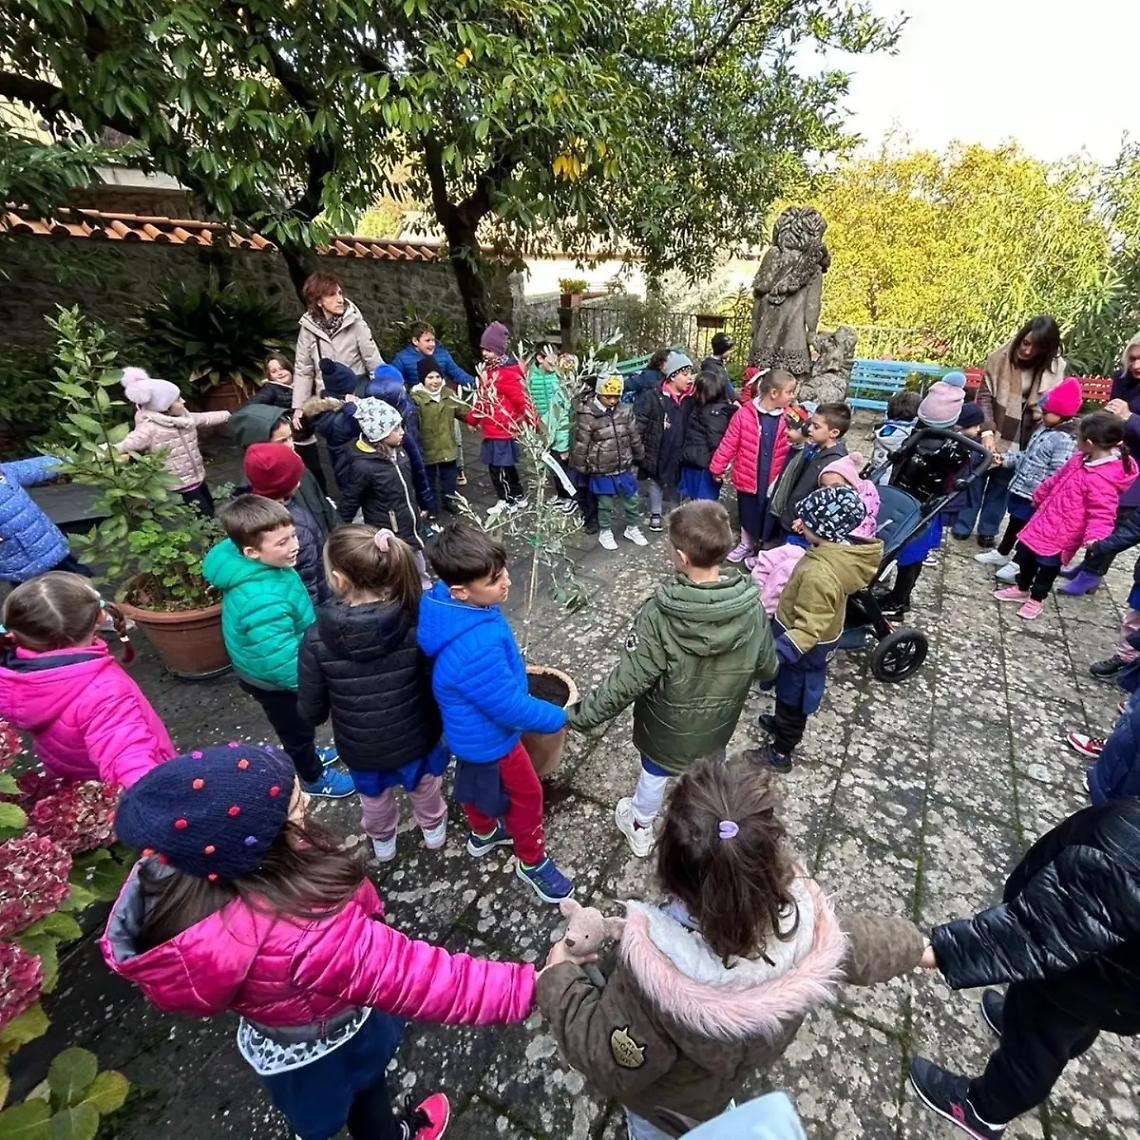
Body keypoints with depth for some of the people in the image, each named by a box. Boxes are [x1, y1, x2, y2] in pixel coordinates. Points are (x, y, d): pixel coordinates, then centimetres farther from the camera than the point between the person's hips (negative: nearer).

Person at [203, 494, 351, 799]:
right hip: (273, 681, -7)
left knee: (299, 727, 33)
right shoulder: (263, 602, -44)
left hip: (271, 669, 7)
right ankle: (314, 778, 48)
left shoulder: (251, 564, -14)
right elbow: (284, 666, -38)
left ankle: (308, 755, 60)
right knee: (297, 729, 21)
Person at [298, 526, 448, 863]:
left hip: (360, 748, 0)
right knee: (424, 787, 33)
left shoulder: (317, 639, -27)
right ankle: (434, 831, 61)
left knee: (374, 799, 33)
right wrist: (439, 725, 5)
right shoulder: (416, 624, -28)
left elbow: (311, 712, -14)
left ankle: (383, 844, 62)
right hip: (415, 738, 0)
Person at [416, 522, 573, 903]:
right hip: (489, 736, -8)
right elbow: (510, 707, -30)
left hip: (469, 726, 8)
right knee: (526, 794, 18)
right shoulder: (477, 647, -43)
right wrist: (559, 718, -14)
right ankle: (532, 862, 44)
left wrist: (513, 674, 16)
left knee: (478, 782, 32)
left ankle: (482, 834, 60)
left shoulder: (443, 602, -16)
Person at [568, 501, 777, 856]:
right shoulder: (751, 610, -22)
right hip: (718, 724, 3)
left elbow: (626, 682, -30)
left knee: (655, 775, 26)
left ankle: (641, 830, 54)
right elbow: (767, 668, -6)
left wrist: (580, 715, -17)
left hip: (667, 727, -3)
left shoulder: (659, 616, -36)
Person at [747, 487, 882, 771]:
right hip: (823, 637, 8)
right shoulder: (844, 551, -10)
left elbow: (808, 629, -37)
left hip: (806, 645, -8)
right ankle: (784, 725, 55)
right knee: (791, 692, 30)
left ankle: (780, 753, 36)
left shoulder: (820, 573, -38)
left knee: (793, 695, 14)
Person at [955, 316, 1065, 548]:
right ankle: (961, 527, 21)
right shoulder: (1000, 357, -10)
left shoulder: (1055, 367, -5)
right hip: (992, 435, -1)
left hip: (1023, 441, 2)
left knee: (1002, 485, 12)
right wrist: (987, 432, -18)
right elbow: (984, 396, -10)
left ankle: (987, 531, 24)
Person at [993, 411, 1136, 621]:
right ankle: (1021, 588, 38)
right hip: (1046, 519, 9)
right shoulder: (1083, 459, -2)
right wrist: (1041, 496, 29)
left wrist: (1095, 534, -45)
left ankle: (1036, 600, 29)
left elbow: (1102, 512, -29)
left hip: (1061, 534, -8)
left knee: (1048, 565, 8)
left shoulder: (1102, 480, -29)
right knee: (1025, 552, 19)